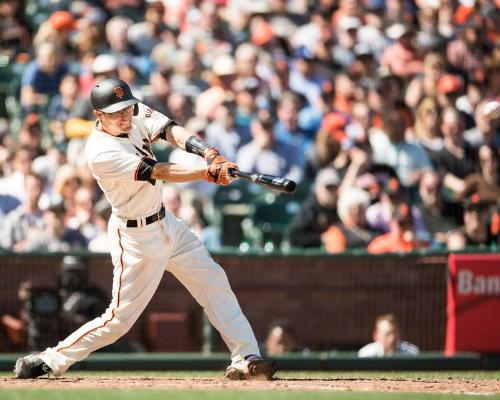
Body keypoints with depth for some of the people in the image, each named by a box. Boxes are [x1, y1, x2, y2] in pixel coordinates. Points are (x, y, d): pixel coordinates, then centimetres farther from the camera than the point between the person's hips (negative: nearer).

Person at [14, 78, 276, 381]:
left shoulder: (136, 114, -6)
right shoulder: (101, 153, -28)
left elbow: (171, 131, -18)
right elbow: (160, 173, -30)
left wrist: (208, 152, -35)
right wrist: (209, 173, -37)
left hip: (165, 223, 8)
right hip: (136, 236, -8)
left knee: (214, 282, 6)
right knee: (121, 317, -4)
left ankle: (246, 357, 8)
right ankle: (49, 361, 7)